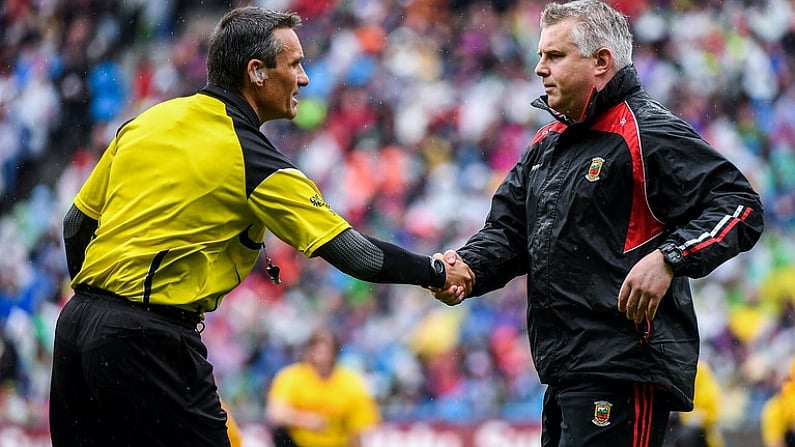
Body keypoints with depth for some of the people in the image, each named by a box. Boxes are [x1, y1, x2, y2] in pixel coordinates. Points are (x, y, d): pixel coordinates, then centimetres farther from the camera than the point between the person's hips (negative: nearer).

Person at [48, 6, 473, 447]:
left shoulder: (146, 121, 9)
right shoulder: (253, 162, -9)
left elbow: (76, 225, 16)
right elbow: (355, 253, -8)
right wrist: (437, 271, 6)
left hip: (76, 324, 7)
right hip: (149, 341, -7)